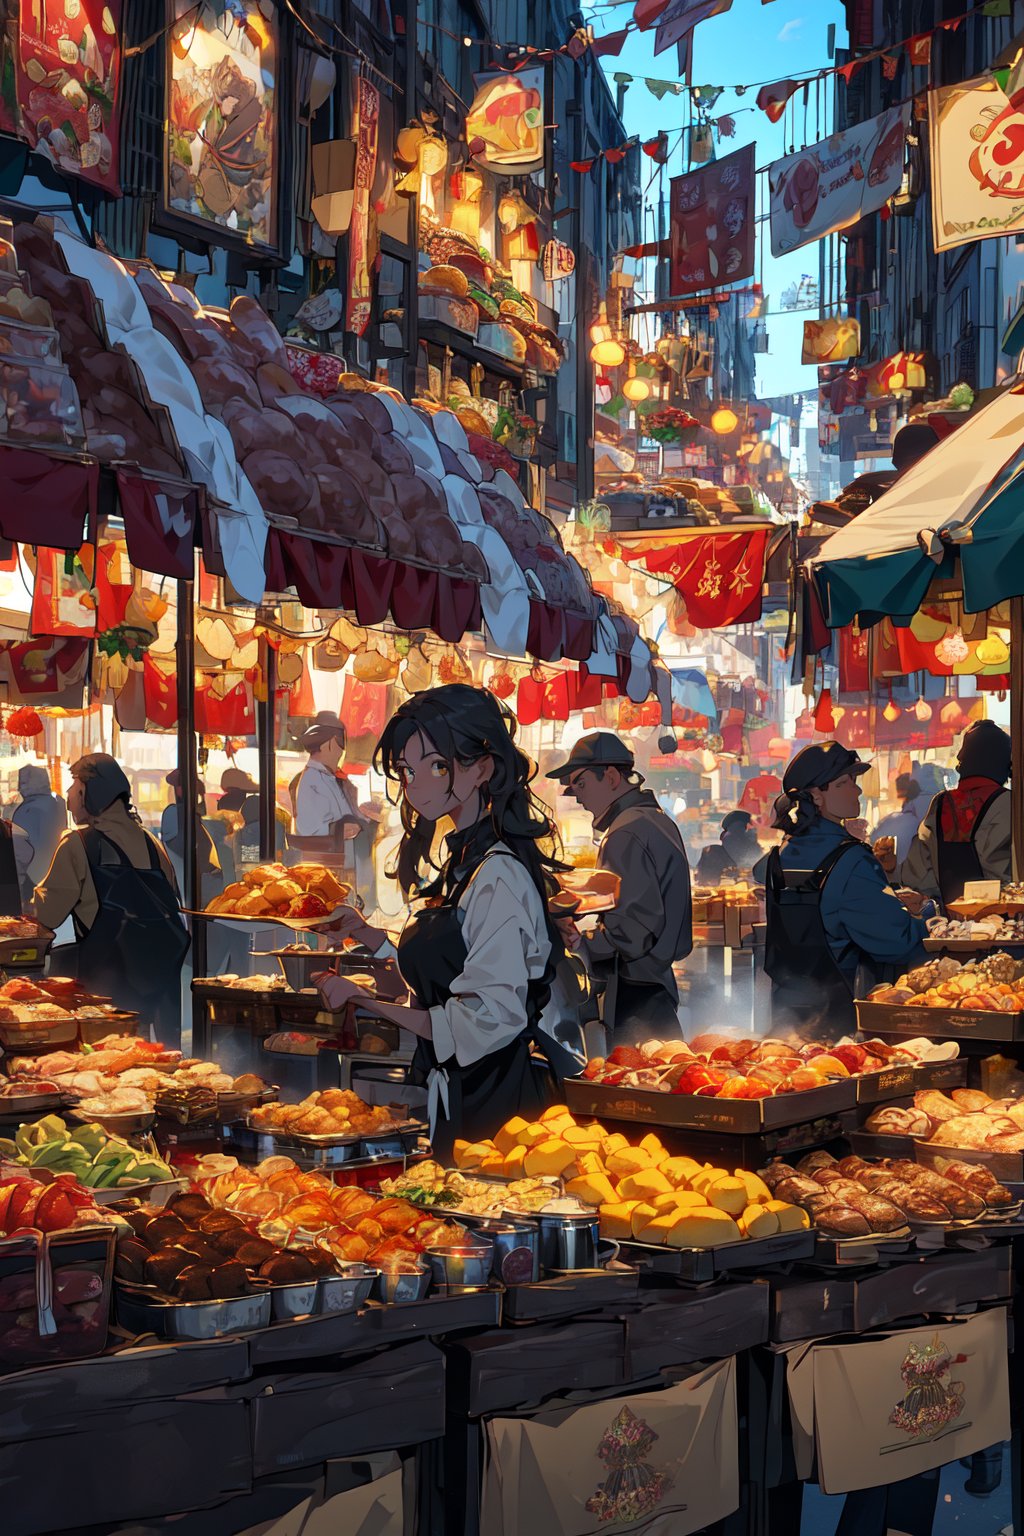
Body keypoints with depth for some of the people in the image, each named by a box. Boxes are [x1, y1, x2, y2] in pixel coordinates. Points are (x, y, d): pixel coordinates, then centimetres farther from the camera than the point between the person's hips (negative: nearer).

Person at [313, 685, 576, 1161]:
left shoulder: (499, 876, -20)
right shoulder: (464, 860, 10)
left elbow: (488, 1021, -25)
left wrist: (368, 1003, -21)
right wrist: (367, 935, 9)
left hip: (493, 1102, -9)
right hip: (457, 1092, 9)